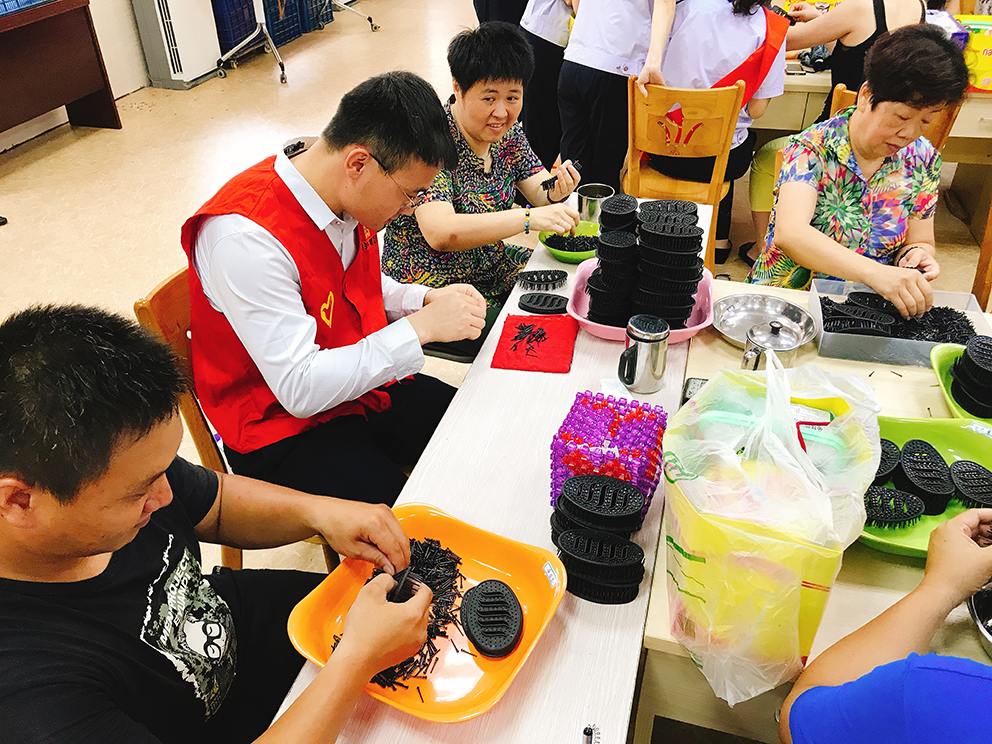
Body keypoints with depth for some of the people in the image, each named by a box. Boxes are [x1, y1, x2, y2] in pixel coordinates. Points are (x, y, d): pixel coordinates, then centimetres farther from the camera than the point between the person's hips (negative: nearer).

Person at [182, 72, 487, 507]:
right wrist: (420, 327, -28)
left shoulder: (350, 195, -4)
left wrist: (424, 299, -4)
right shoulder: (246, 238, -29)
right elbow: (300, 389, -29)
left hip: (363, 382, 8)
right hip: (283, 429, -7)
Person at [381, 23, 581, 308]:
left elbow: (540, 195, 2)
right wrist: (529, 218, -42)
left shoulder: (507, 131, -1)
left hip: (491, 268, 7)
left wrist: (555, 193, -23)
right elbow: (439, 233, -36)